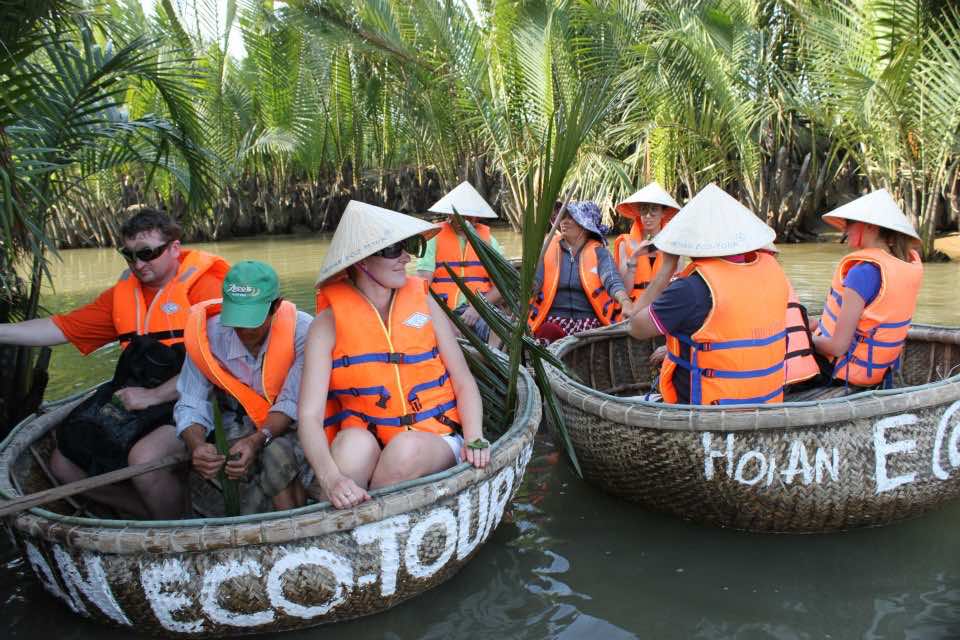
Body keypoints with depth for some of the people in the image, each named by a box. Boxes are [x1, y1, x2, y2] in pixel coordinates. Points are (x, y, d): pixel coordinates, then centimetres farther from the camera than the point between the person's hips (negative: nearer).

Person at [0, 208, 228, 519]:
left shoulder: (203, 286, -10)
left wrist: (153, 395, -20)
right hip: (138, 404, 9)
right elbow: (62, 328, 14)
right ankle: (158, 515, 10)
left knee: (144, 458, -33)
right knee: (63, 463, 6)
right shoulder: (124, 292, 14)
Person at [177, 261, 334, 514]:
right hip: (243, 425, 1)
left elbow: (294, 403, -21)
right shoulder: (208, 335, -16)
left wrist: (258, 440, -38)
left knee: (277, 453, -35)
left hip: (294, 423, -1)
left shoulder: (301, 329, -23)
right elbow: (191, 406, -12)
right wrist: (197, 444, -34)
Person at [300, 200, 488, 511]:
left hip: (436, 443, 1)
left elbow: (463, 380, 5)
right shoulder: (331, 322, -4)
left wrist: (474, 438, -15)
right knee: (353, 441, -34)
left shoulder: (422, 302, 3)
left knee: (408, 447, -32)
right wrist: (332, 478, -31)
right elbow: (310, 415, -13)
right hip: (367, 447, -1)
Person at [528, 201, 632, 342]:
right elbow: (533, 282, -2)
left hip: (589, 320, 0)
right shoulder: (548, 249, 10)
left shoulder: (598, 252, 6)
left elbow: (612, 281, -12)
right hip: (554, 319, 0)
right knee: (548, 333, -33)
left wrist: (626, 303, -34)